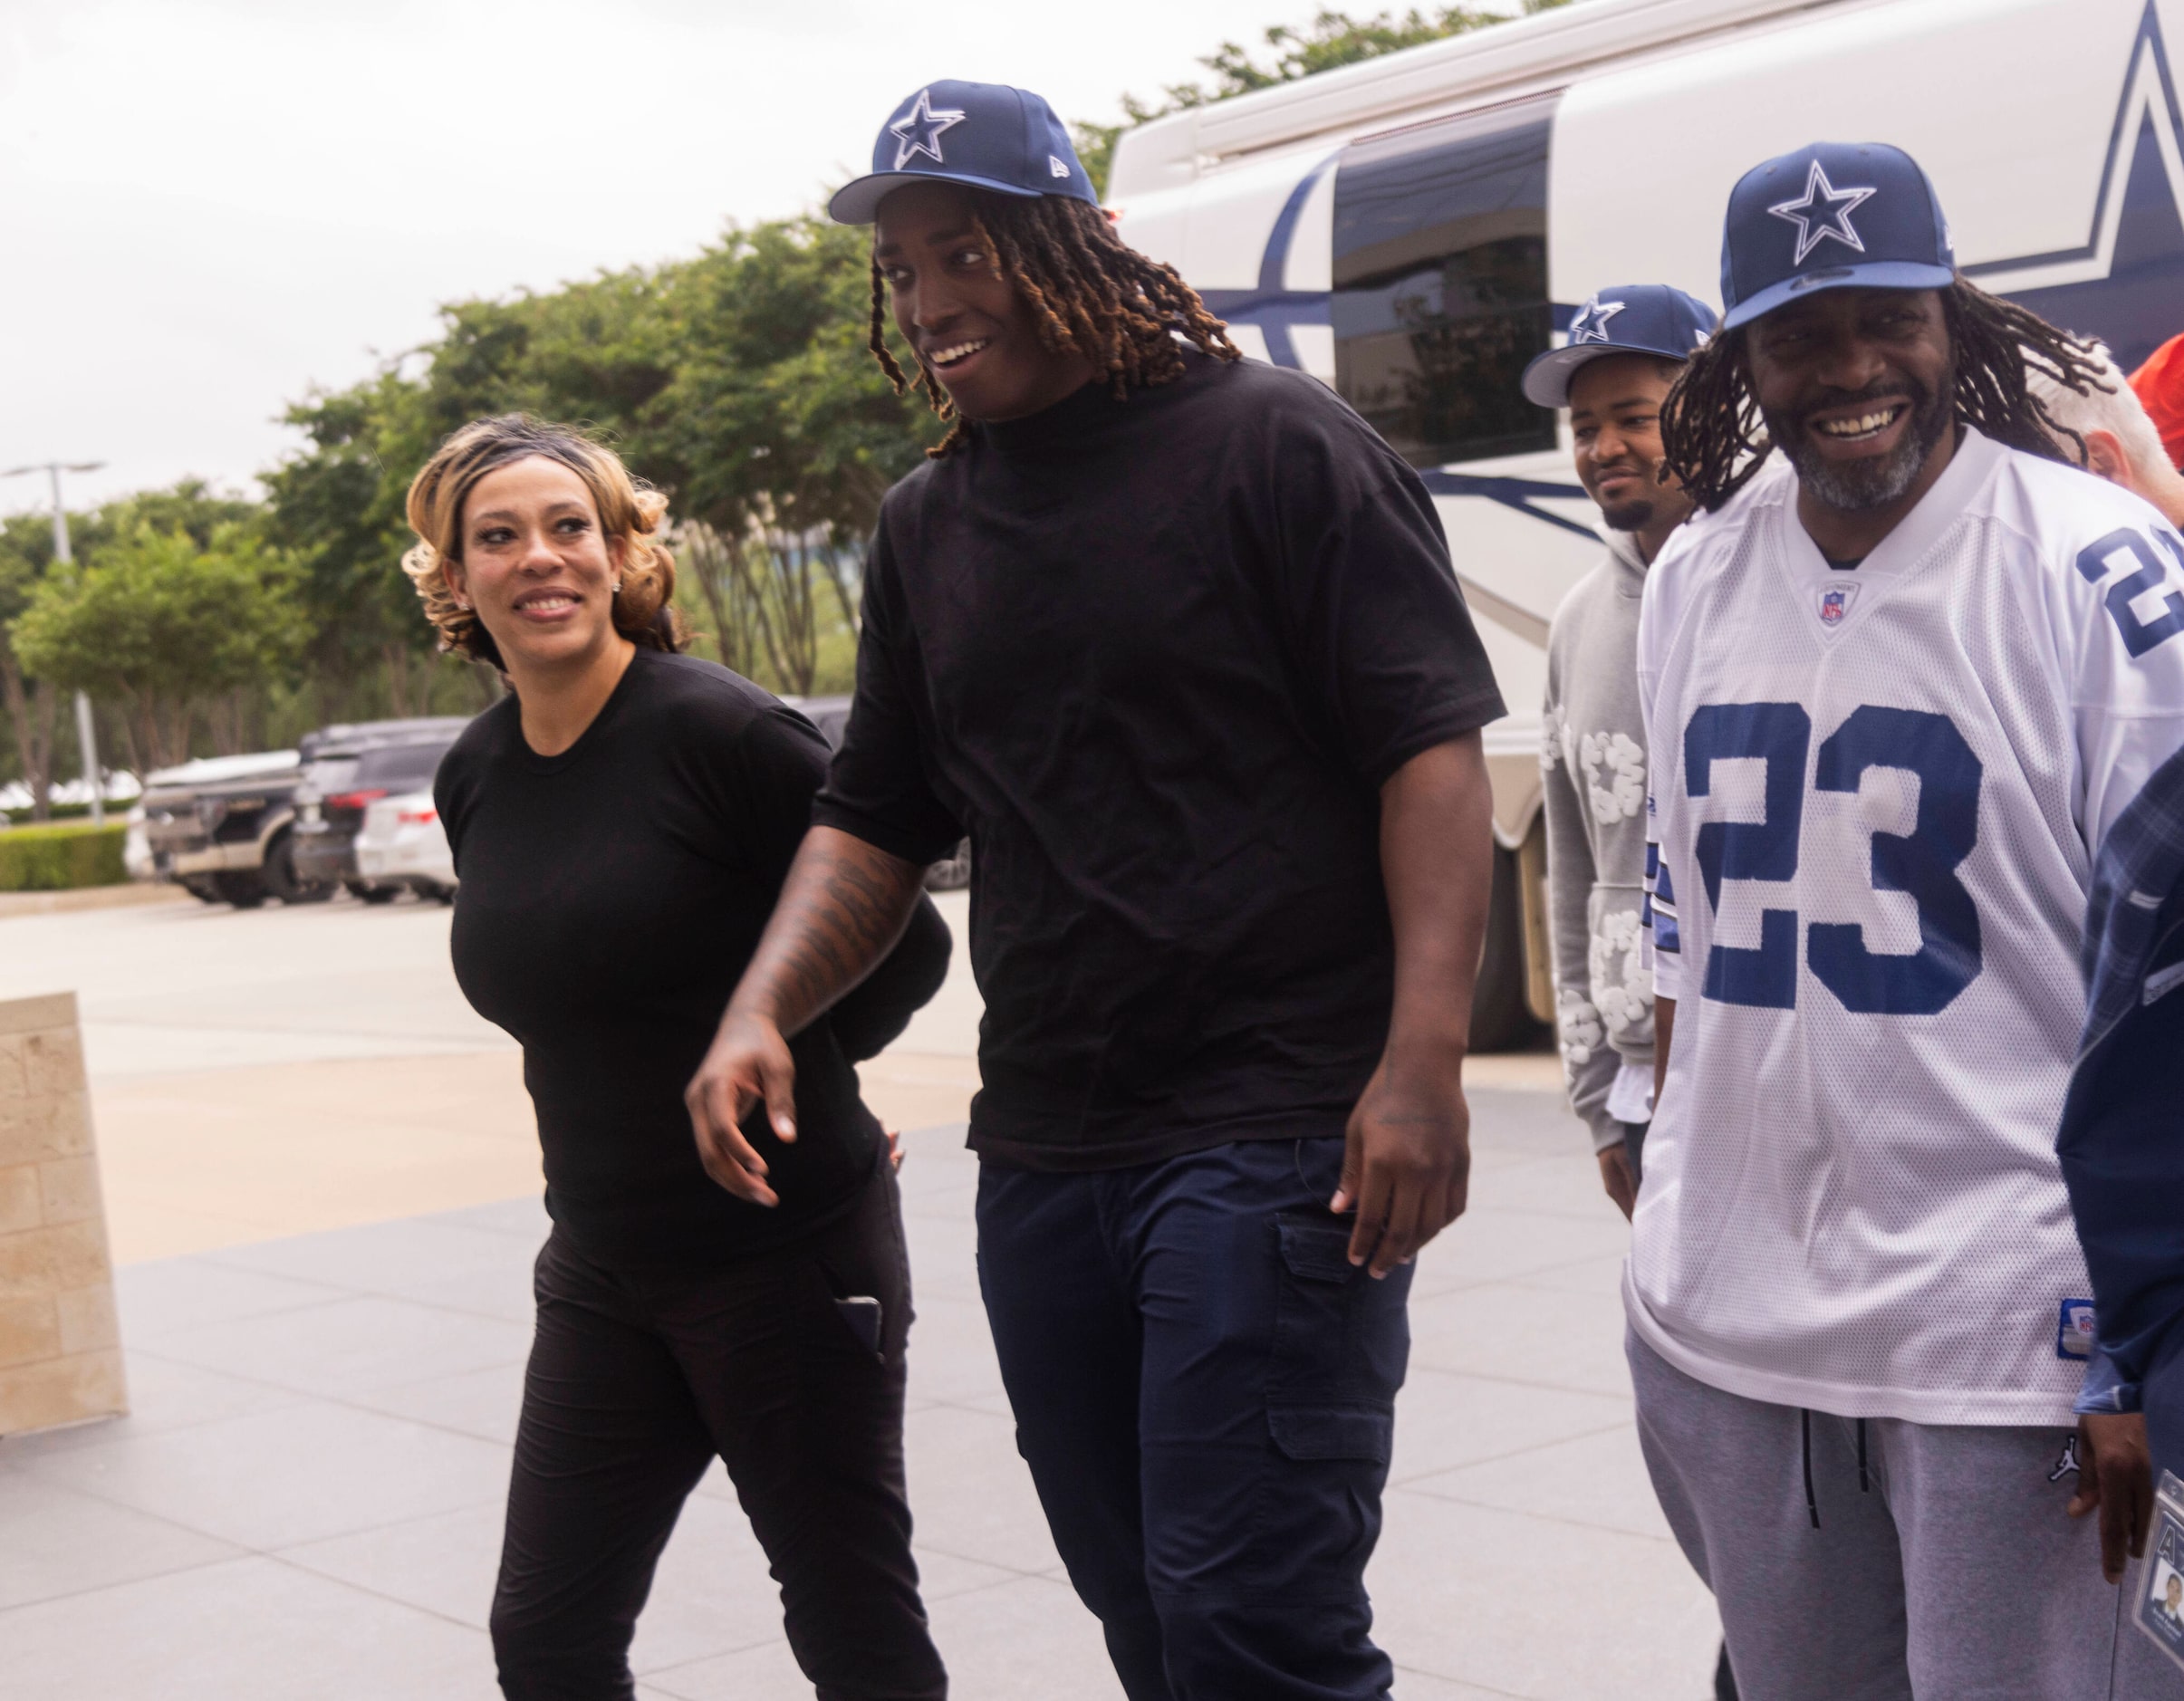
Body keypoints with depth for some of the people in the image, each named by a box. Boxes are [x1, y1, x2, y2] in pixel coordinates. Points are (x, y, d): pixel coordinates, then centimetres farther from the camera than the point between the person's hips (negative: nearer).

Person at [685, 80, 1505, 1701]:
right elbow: (874, 823, 20)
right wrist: (763, 1007, 1)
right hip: (1043, 1155, 7)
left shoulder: (1275, 444, -4)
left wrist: (1423, 1057, -21)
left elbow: (1434, 747, -10)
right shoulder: (927, 527, 15)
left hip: (1276, 1136, -6)